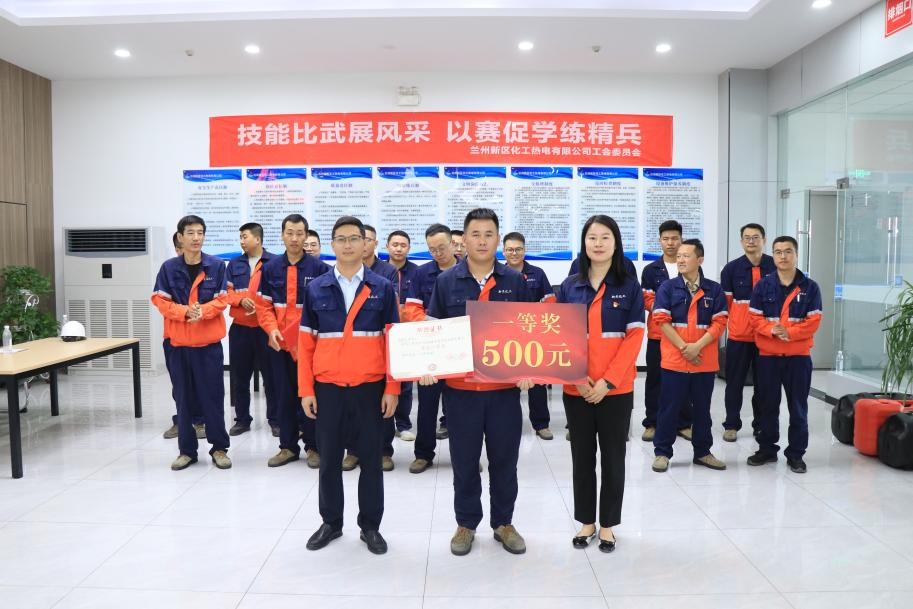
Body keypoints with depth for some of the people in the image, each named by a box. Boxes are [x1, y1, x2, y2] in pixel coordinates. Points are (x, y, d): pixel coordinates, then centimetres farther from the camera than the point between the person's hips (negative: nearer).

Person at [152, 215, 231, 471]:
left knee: (212, 395, 3)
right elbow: (160, 301, -2)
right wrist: (185, 311, -17)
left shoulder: (217, 265, -1)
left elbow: (221, 300, -2)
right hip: (178, 342, 1)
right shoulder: (169, 267, 1)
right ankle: (187, 449, 20)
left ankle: (219, 447, 16)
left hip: (209, 341, -1)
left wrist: (201, 311, -20)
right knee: (183, 397, 8)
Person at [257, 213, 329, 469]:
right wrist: (271, 329, -10)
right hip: (279, 343, 3)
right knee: (284, 395, 10)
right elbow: (264, 304, 6)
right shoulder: (271, 267, 5)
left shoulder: (318, 268, -4)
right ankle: (288, 446, 22)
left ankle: (313, 446, 17)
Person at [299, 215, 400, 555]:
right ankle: (331, 522, 28)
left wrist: (392, 389, -5)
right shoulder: (316, 289, 3)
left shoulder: (383, 288, 1)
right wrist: (306, 390, -1)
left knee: (371, 458, 8)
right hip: (327, 388, 1)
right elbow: (305, 343, 4)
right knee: (329, 458, 11)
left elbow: (394, 341, 0)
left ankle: (370, 525, 23)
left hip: (370, 387, -1)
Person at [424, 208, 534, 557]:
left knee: (504, 459, 11)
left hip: (505, 386, 1)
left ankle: (503, 522, 29)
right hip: (460, 387, 0)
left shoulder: (515, 281, 2)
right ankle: (466, 524, 28)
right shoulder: (446, 281, 1)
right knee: (464, 460, 11)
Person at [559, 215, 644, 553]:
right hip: (576, 388, 2)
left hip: (616, 388, -1)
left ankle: (607, 524, 24)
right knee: (582, 457, 10)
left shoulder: (630, 286, -1)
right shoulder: (569, 286, 3)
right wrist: (577, 378, -10)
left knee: (613, 457, 8)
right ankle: (586, 521, 25)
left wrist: (607, 381, -13)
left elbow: (634, 337, -6)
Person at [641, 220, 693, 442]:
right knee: (655, 379, 5)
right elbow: (647, 300, -3)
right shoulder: (650, 270, 4)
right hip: (658, 333, 0)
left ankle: (684, 423, 17)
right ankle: (652, 423, 14)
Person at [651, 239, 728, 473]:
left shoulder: (714, 290, 4)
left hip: (705, 361, 2)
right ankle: (662, 452, 14)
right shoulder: (667, 288, -1)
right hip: (674, 360, -2)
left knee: (702, 408, 13)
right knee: (669, 407, 4)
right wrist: (683, 347, -13)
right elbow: (662, 321, -6)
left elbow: (719, 322, -1)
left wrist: (698, 346, -13)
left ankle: (702, 452, 26)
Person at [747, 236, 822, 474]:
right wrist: (772, 330, -19)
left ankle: (796, 454, 17)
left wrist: (789, 332, -19)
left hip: (799, 356, -1)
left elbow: (813, 321, -6)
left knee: (798, 407, 6)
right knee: (768, 405, 10)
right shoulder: (763, 285, 2)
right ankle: (767, 449, 23)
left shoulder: (810, 287, -1)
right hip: (768, 355, 1)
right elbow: (755, 317, -2)